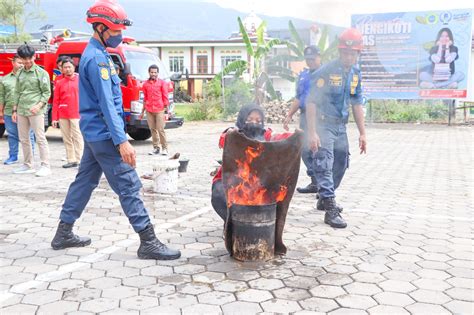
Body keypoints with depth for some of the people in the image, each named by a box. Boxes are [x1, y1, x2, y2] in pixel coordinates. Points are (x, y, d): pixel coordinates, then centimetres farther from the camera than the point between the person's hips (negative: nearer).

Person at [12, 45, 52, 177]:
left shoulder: (41, 73, -2)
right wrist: (15, 110, 14)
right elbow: (17, 93, 18)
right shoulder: (20, 74, 14)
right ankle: (27, 165, 20)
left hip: (36, 111, -6)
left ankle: (45, 166, -6)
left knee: (40, 138, -8)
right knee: (24, 139, 10)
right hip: (21, 111, 6)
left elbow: (47, 92, -4)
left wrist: (38, 105, -17)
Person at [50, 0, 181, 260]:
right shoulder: (97, 58, -17)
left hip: (94, 133, 10)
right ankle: (148, 243, -4)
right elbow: (106, 104, -23)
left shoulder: (96, 54, 15)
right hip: (104, 134, -10)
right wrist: (121, 141, -27)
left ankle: (64, 233, 26)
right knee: (128, 186, -8)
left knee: (85, 181, 16)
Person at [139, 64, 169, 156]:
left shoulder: (162, 83, 2)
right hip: (149, 110, 4)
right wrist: (142, 111, 18)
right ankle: (156, 148, 13)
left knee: (160, 129, -6)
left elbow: (165, 97, 2)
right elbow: (145, 98, 18)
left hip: (159, 110, -3)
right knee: (153, 129, 5)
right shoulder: (146, 84, 12)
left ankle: (164, 148, 2)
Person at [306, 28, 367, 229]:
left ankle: (324, 200, 32)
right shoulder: (326, 71, -17)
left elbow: (356, 104, 12)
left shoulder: (355, 73, 5)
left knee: (340, 165, 15)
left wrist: (362, 133, 10)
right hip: (323, 124, -8)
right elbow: (311, 101, -18)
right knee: (325, 166, -13)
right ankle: (330, 210, -10)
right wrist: (312, 132, -23)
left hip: (341, 126, 8)